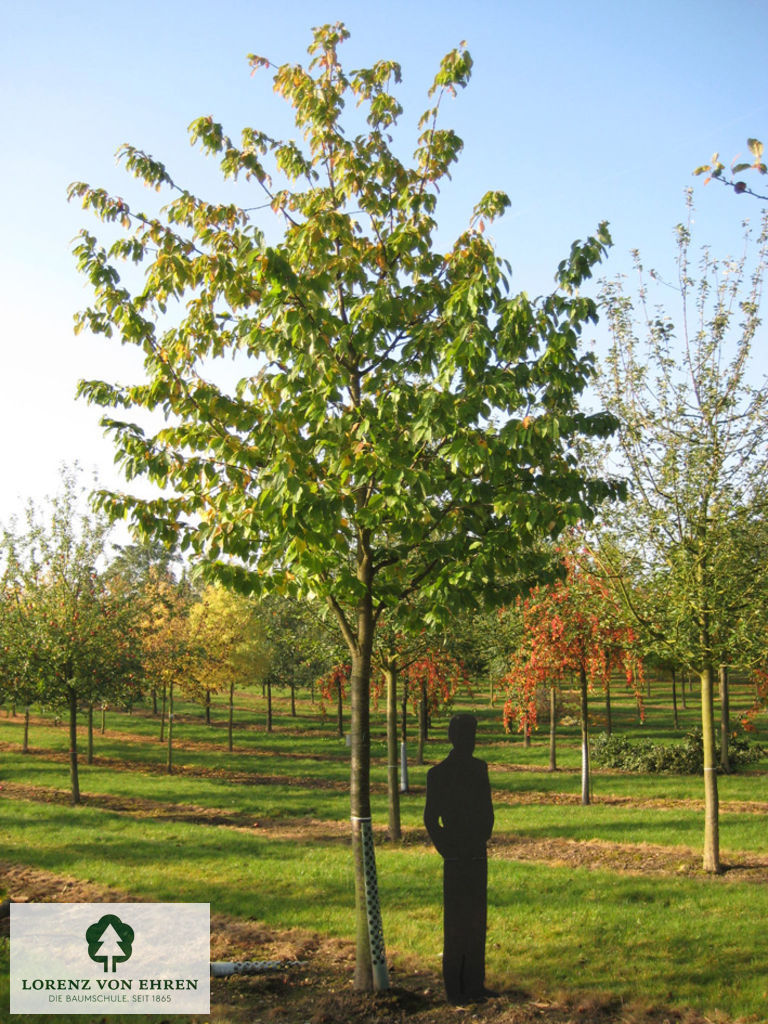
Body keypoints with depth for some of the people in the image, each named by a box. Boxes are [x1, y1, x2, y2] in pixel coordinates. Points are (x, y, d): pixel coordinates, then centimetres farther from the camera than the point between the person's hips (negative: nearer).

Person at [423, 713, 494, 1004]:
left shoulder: (479, 768, 7)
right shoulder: (438, 774, -6)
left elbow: (487, 809, 13)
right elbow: (431, 818, -6)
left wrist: (483, 838, 8)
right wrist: (446, 850, -3)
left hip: (478, 856, 5)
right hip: (456, 859, -5)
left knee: (476, 920, 10)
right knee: (455, 923, 1)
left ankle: (474, 984, 19)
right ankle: (455, 988, 8)